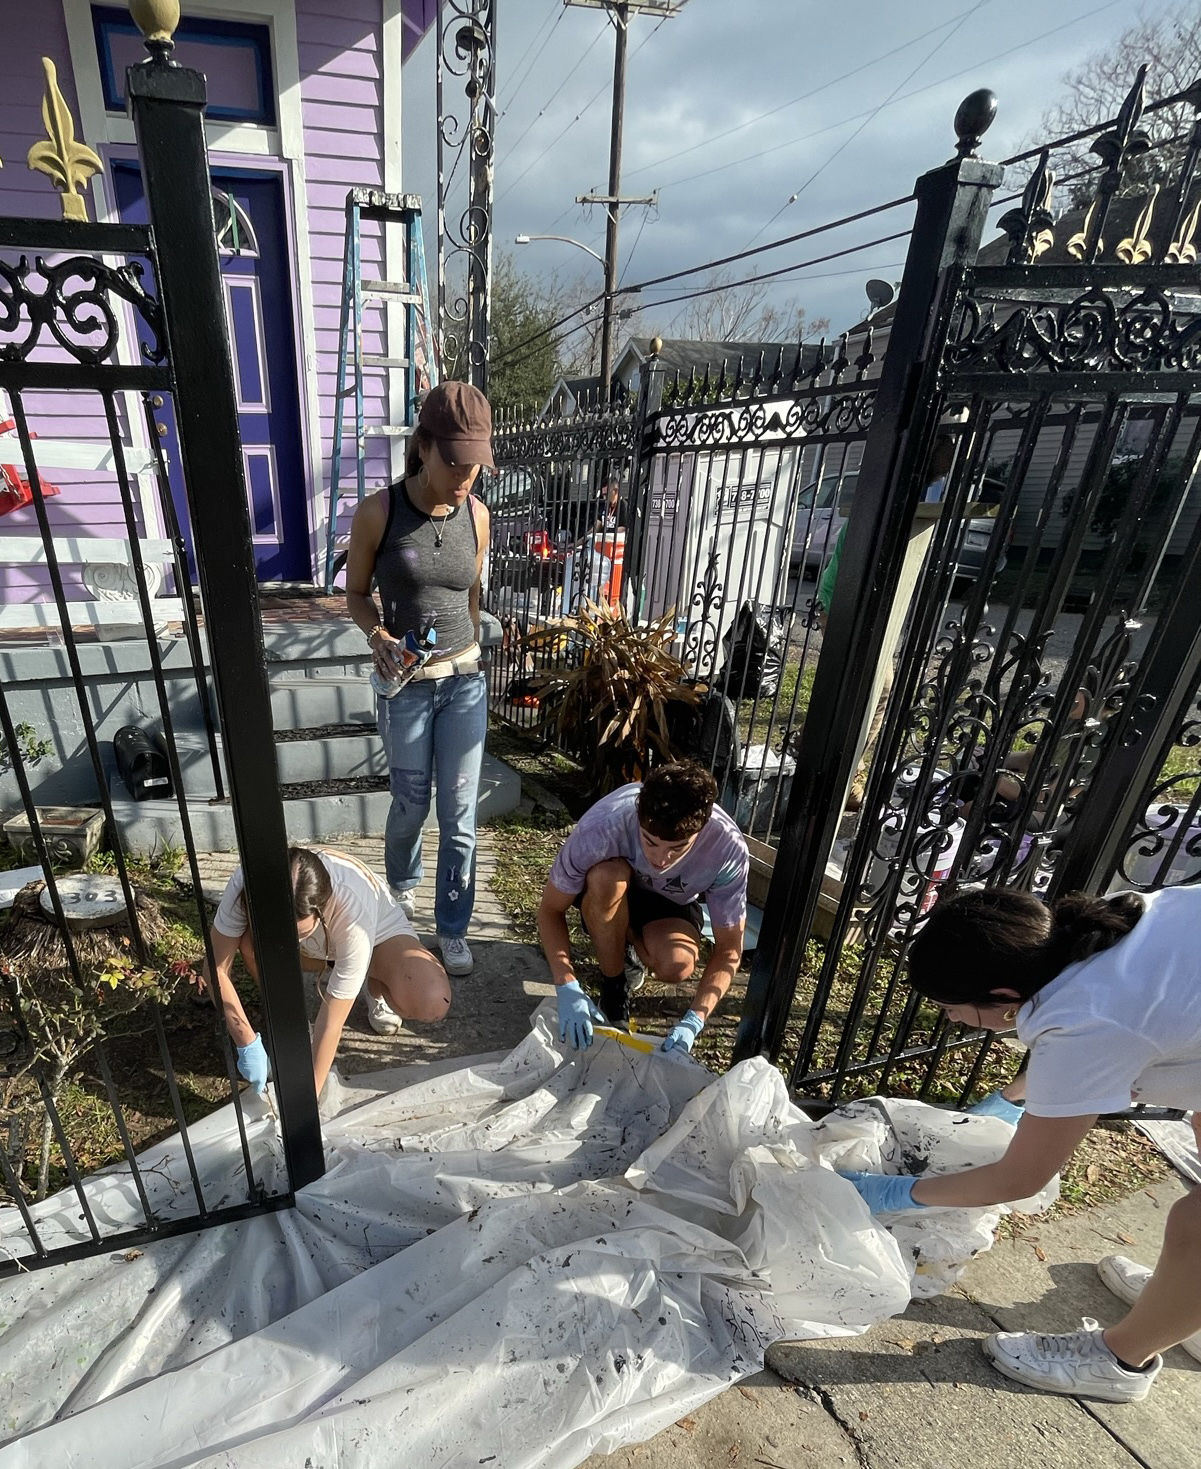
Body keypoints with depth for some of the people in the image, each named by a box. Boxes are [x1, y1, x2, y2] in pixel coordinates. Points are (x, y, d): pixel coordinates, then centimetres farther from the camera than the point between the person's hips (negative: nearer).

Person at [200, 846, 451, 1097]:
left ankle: (377, 990, 5)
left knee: (432, 1001, -32)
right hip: (314, 946, 3)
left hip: (379, 933, -3)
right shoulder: (245, 884, -34)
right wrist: (247, 1043, -27)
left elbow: (333, 1020, -33)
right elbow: (216, 968, -22)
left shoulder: (353, 910, -42)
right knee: (251, 944, -32)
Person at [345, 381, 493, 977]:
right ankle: (402, 881, 47)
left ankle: (452, 928, 24)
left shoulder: (476, 514, -3)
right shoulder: (378, 512, -12)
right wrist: (378, 635, -21)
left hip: (465, 681, 2)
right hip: (405, 685, -2)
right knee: (411, 803, 14)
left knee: (460, 815, 5)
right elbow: (356, 596, -1)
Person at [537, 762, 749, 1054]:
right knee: (607, 876, -37)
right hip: (606, 889, 0)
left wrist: (693, 1021, -34)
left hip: (672, 902, 1)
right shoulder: (601, 828, -38)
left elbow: (729, 950, -21)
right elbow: (551, 910, -23)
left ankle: (630, 946, 7)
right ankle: (613, 987, -11)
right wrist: (567, 988, -35)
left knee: (677, 967, -31)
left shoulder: (728, 849, -33)